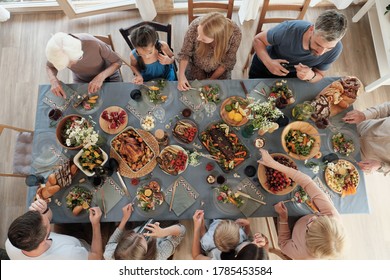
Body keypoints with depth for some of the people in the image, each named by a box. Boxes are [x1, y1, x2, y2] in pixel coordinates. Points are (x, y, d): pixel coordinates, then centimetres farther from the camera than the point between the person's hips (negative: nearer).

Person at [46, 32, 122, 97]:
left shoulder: (93, 44, -39)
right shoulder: (57, 51, -28)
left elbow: (117, 61, -24)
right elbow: (49, 67, -5)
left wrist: (101, 77, -40)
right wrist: (54, 80, -28)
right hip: (82, 80, 2)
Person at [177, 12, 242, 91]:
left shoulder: (235, 33, -34)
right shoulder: (195, 26, -35)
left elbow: (228, 62, -17)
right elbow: (184, 53, -18)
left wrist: (212, 79, -14)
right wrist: (181, 75, -32)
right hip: (196, 65, 0)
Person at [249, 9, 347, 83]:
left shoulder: (335, 49, -28)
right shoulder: (288, 30, -38)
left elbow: (320, 75, -13)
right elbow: (258, 39, -24)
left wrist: (311, 76, -39)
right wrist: (268, 62, -43)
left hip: (292, 75, 2)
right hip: (263, 66, -1)